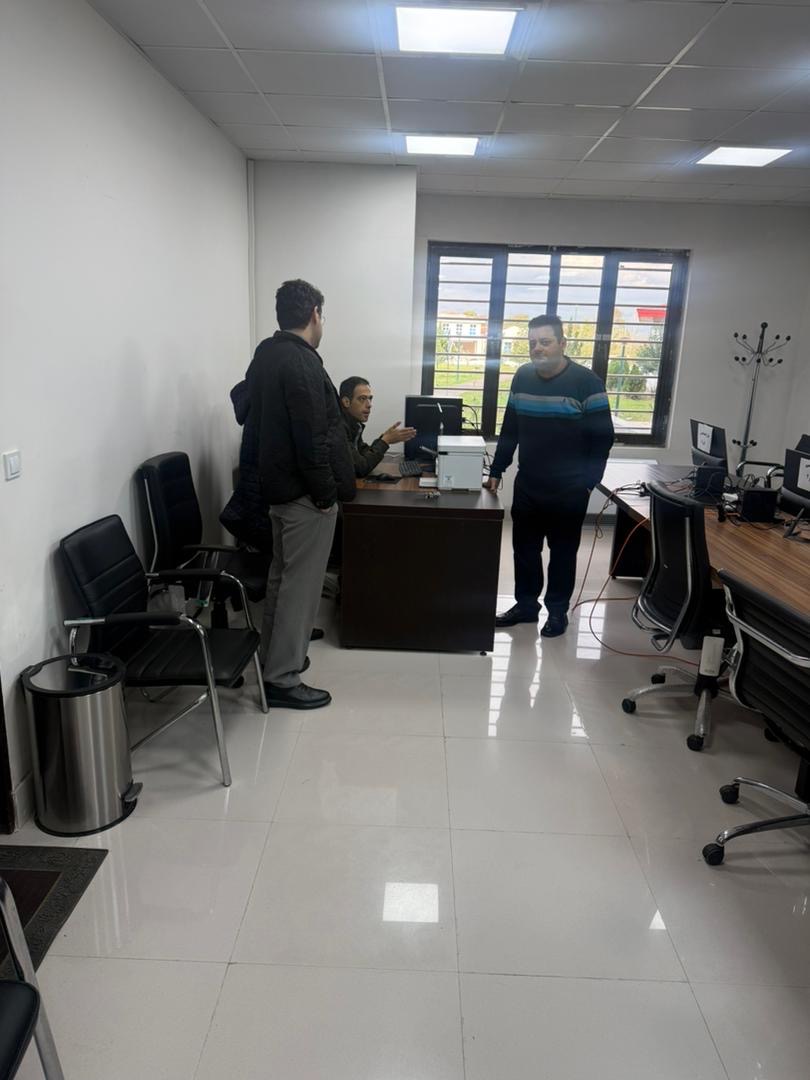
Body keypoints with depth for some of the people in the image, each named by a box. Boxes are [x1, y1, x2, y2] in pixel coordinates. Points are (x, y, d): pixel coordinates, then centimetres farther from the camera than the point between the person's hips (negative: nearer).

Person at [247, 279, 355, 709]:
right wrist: (325, 493, -16)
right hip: (303, 491, -10)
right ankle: (282, 680, 5)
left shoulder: (265, 354, 11)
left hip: (277, 483, 10)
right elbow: (312, 438, -23)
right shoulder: (302, 363, -19)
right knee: (300, 584, -2)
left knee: (282, 575, 19)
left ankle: (274, 657, 31)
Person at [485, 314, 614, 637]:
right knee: (524, 548, 13)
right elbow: (509, 430, 10)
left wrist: (588, 482, -13)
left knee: (562, 552, 10)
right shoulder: (522, 377, 4)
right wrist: (496, 471, 9)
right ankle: (526, 605, 29)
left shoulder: (586, 382, -12)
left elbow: (602, 437, -10)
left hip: (568, 490, -4)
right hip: (527, 486, 5)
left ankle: (557, 611, 25)